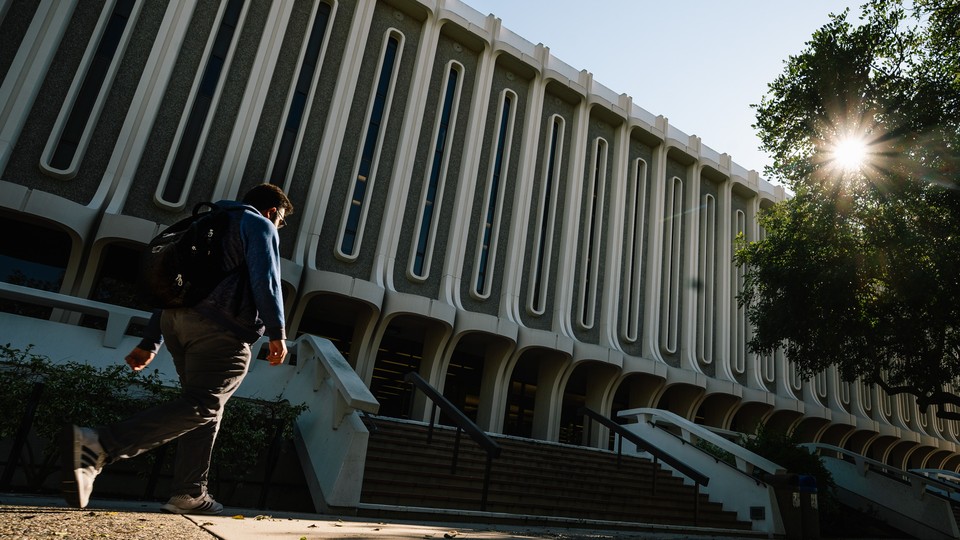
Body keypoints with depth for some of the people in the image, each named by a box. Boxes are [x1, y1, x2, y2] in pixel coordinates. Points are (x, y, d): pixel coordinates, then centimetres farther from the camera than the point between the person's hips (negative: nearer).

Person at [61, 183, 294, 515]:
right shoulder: (259, 225, 8)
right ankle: (98, 446, -25)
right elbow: (265, 279, -10)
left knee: (205, 407, 13)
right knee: (201, 407, -12)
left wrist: (150, 343, 23)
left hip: (177, 319, 9)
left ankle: (190, 494, 11)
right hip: (221, 328, -9)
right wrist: (277, 333, -11)